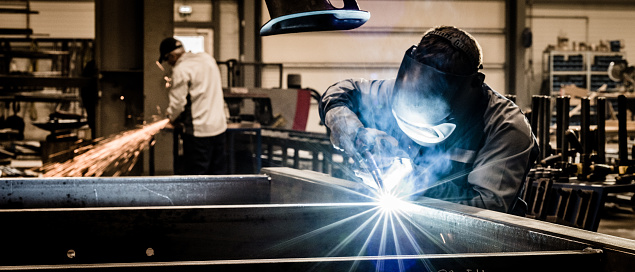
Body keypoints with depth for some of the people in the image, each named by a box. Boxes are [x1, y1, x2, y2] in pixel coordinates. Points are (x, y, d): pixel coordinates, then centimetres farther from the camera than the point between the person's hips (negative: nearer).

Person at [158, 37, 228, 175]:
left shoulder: (181, 70, -14)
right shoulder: (208, 59, 10)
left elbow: (177, 102, -15)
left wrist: (174, 120, 5)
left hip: (198, 132, -8)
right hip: (219, 126, 8)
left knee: (194, 173, 0)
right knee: (217, 171, 14)